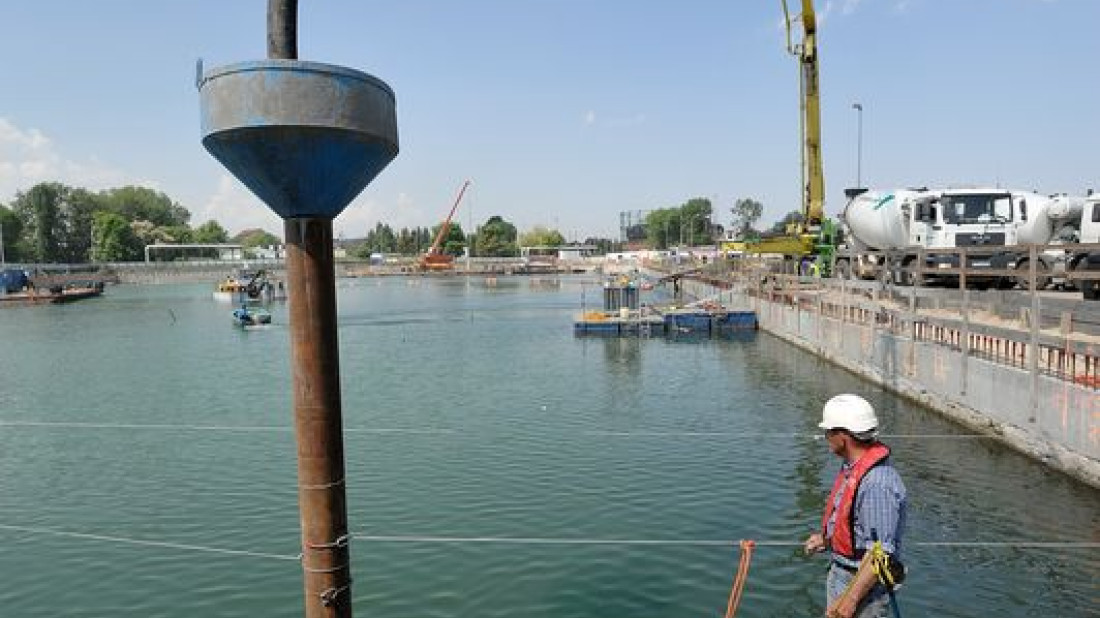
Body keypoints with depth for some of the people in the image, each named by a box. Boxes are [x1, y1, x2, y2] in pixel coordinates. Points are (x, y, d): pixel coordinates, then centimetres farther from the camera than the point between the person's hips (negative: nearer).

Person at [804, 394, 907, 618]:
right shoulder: (851, 468, 4)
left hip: (863, 583, -10)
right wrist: (826, 538, 13)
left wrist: (850, 599, -26)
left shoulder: (878, 482, -28)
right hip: (840, 574, 10)